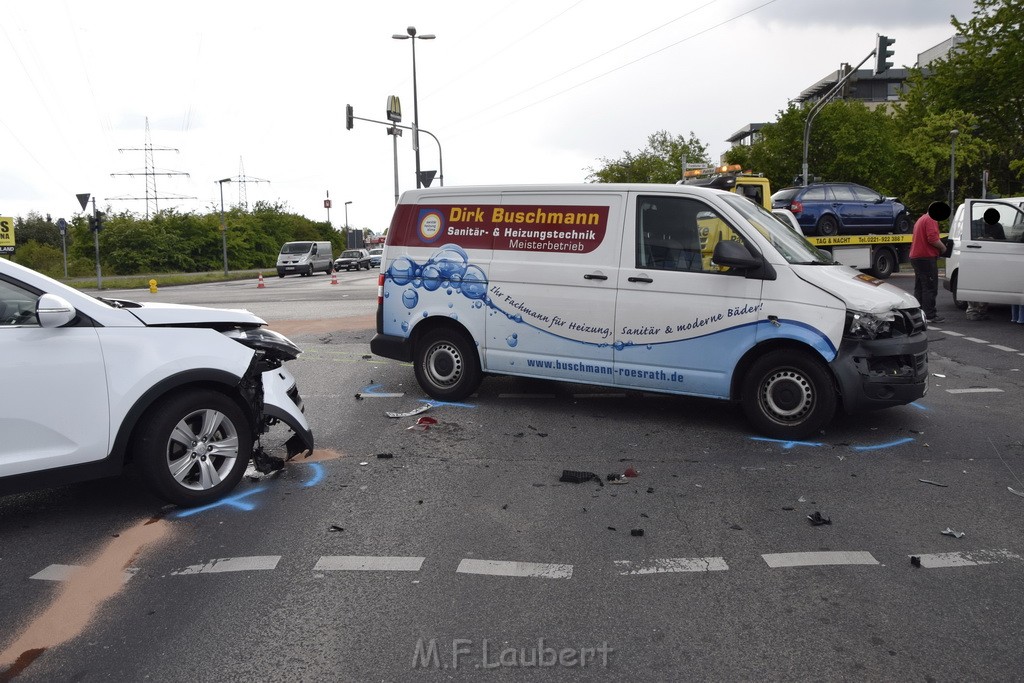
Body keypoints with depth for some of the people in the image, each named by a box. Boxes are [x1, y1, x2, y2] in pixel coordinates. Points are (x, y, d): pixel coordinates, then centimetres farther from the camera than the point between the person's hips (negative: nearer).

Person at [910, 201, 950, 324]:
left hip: (915, 257, 10)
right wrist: (943, 248, -7)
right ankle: (930, 315, -9)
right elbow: (932, 238, -22)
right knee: (930, 287, -8)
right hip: (926, 258, -10)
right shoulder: (931, 220, -10)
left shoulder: (920, 220, 22)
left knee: (919, 287, 13)